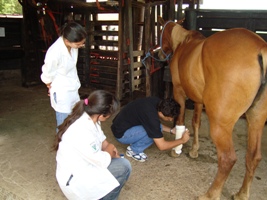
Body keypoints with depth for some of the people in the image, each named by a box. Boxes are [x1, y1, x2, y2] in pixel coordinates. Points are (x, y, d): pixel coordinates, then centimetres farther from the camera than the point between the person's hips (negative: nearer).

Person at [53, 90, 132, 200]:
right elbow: (102, 161, -23)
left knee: (121, 161, 6)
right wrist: (110, 151, -5)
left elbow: (102, 140, 8)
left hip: (81, 166, 9)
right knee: (124, 167, -15)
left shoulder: (87, 118, -7)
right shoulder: (82, 132, -34)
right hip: (73, 179, -9)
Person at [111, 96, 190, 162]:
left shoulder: (157, 102, -8)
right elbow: (161, 146, -24)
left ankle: (135, 143, 8)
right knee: (154, 132, -24)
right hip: (121, 133, -8)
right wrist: (182, 140, -13)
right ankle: (133, 150, -3)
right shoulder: (151, 116, -32)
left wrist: (171, 130, 3)